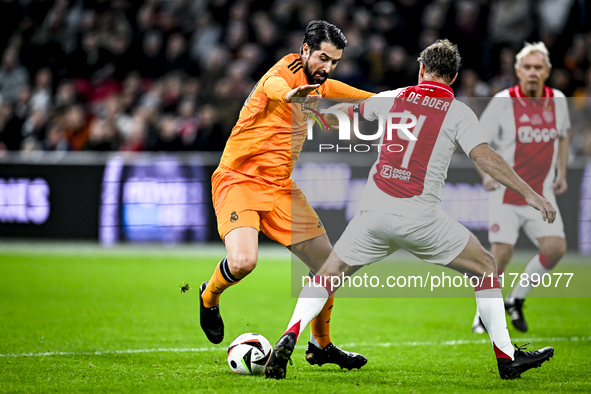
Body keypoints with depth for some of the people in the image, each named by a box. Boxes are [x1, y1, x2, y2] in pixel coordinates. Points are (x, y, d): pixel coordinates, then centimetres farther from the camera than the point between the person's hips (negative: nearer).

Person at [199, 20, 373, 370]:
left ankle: (321, 345, 23)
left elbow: (366, 97, 30)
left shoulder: (318, 85, 10)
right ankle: (209, 297, 6)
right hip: (239, 180, -8)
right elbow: (272, 85, -42)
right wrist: (290, 94, -65)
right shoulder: (288, 70, -15)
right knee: (243, 261, -29)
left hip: (281, 187, 8)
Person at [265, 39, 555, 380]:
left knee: (328, 276, 17)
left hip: (374, 211, 3)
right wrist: (529, 193, -10)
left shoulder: (392, 98, 13)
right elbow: (484, 156, -10)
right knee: (486, 269, 14)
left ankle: (289, 338, -5)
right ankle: (507, 357, 11)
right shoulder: (458, 112, 2)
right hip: (421, 217, -3)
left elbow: (346, 111, 31)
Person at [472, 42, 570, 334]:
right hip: (505, 192, -4)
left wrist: (561, 173, 16)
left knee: (555, 248, -12)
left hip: (541, 194, 4)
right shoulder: (503, 101, -8)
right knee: (501, 255, -10)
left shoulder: (557, 101, 3)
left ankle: (516, 299, 9)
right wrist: (486, 175, -10)